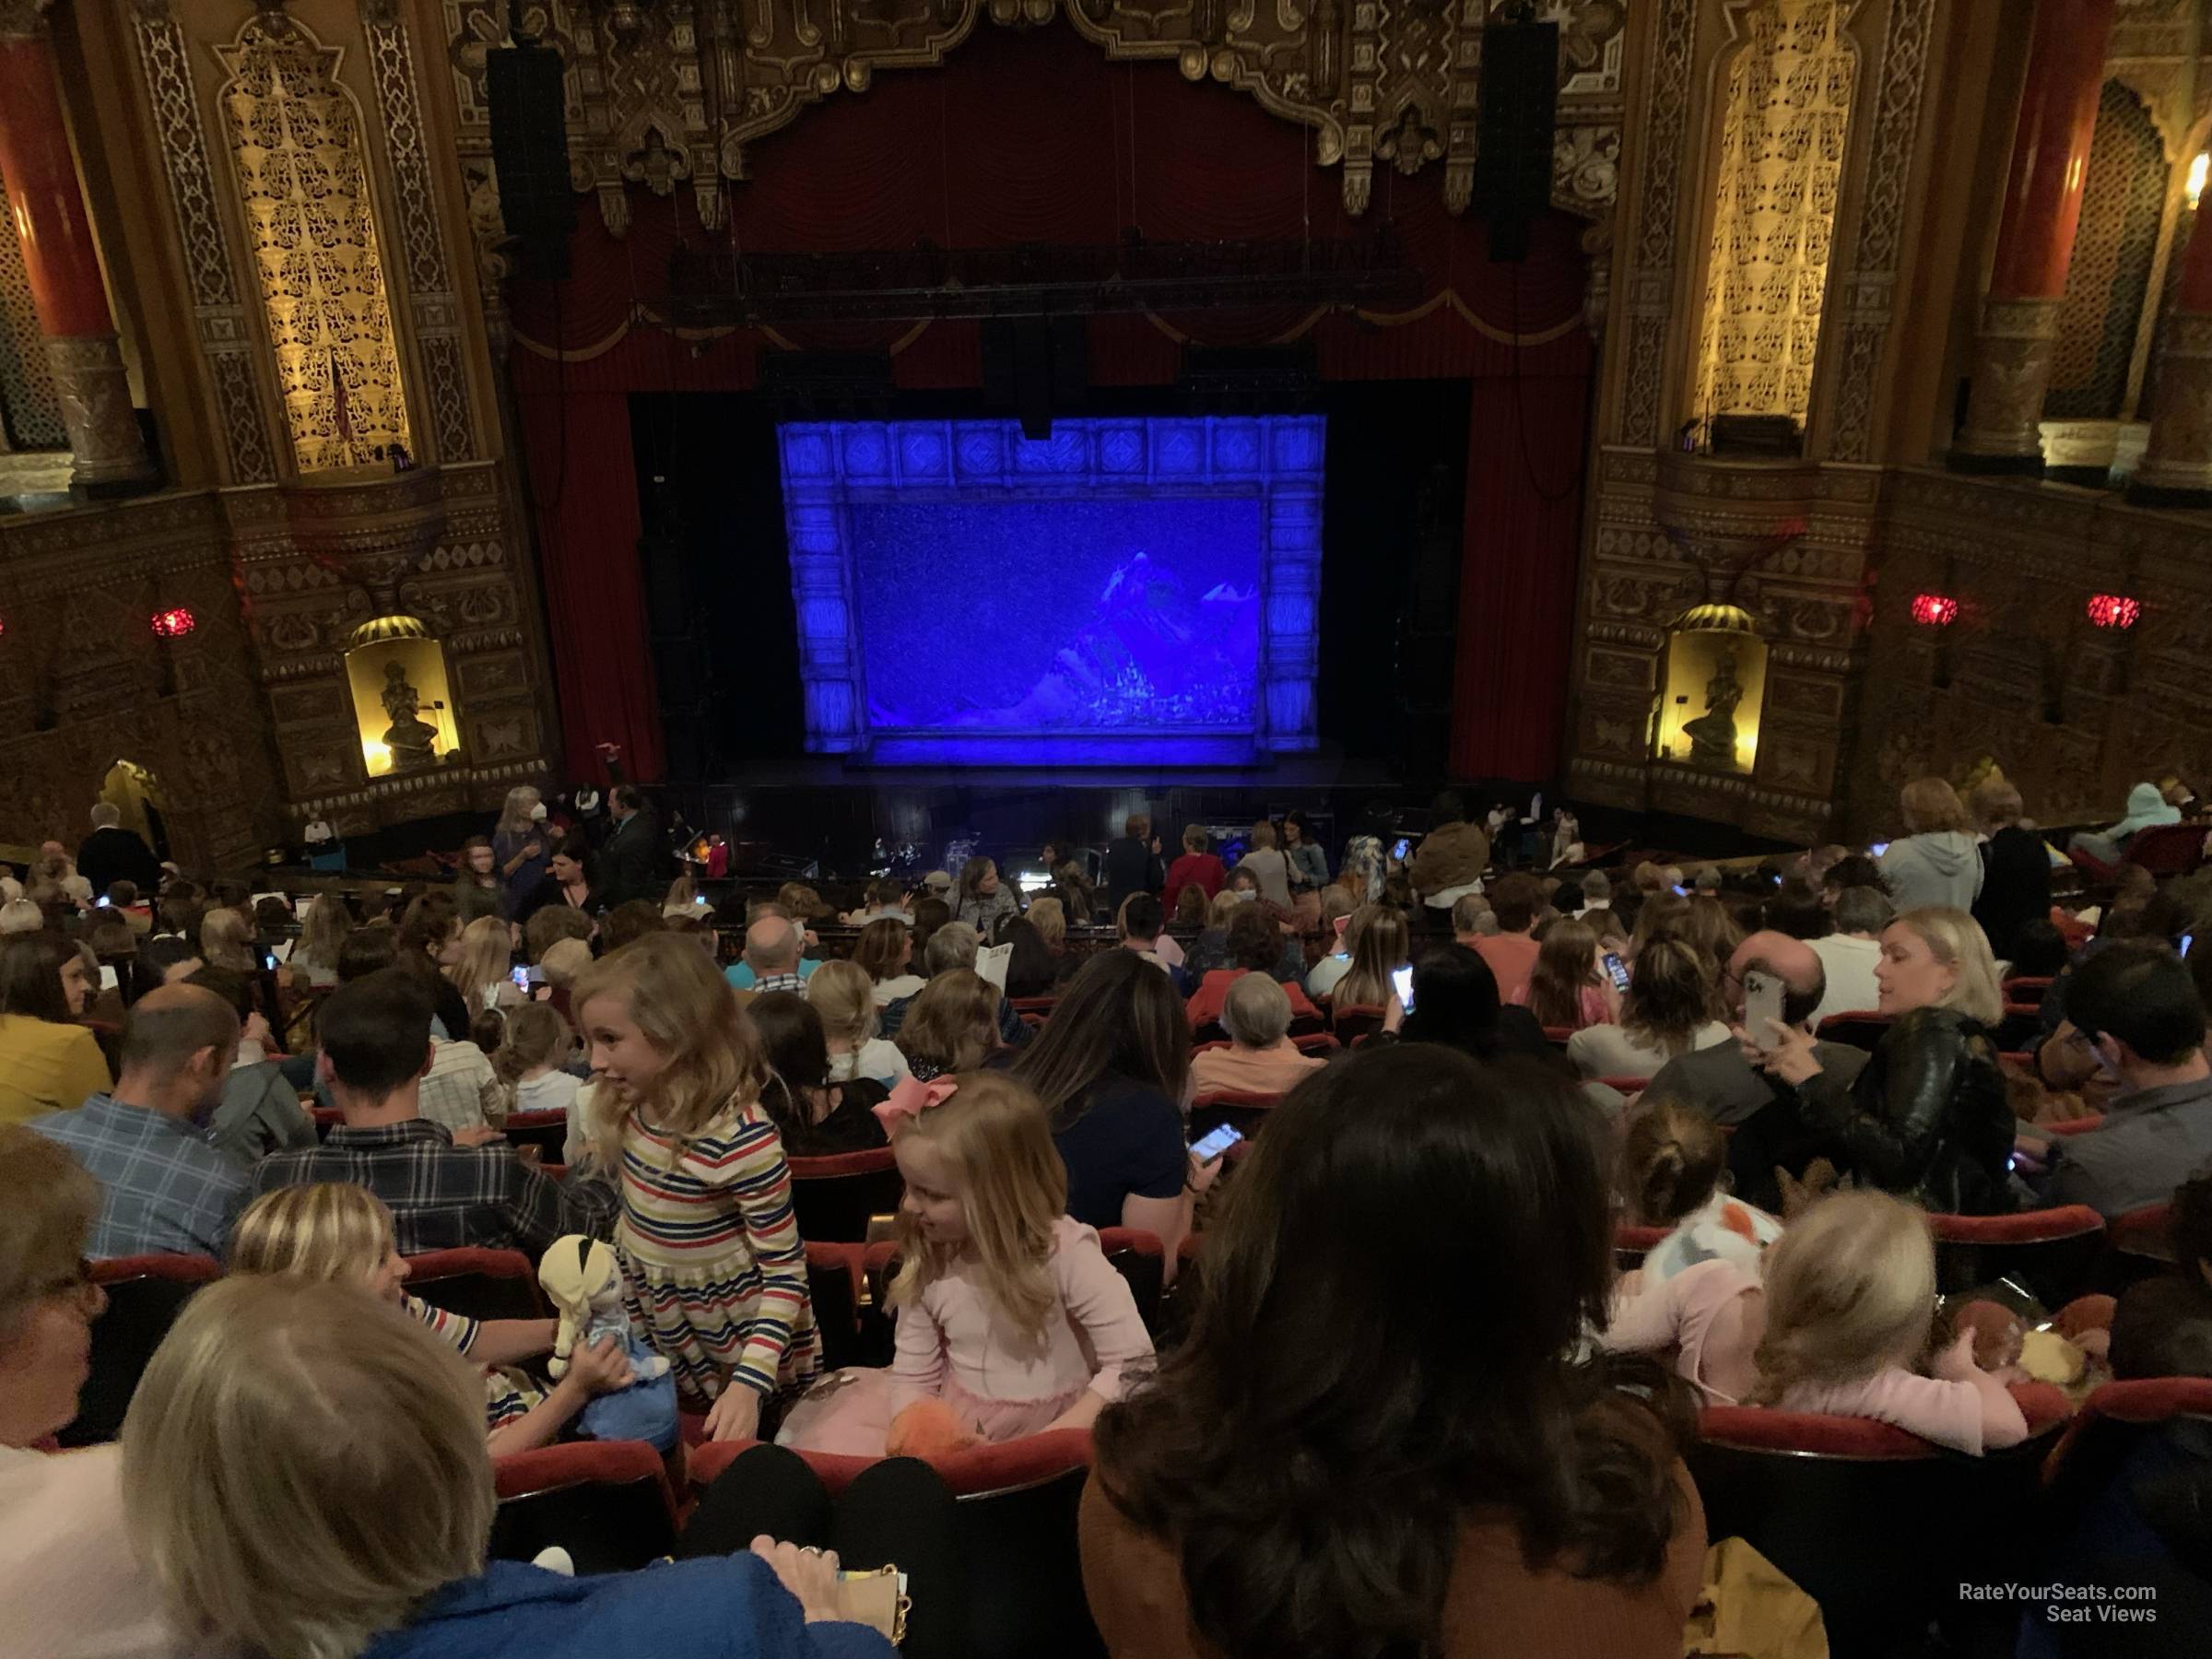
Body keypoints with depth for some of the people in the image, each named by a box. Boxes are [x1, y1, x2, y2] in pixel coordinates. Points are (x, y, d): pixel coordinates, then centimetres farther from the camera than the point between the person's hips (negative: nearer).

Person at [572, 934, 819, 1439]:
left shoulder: (740, 1140, -31)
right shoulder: (638, 1110, -8)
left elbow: (786, 1271, -23)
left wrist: (749, 1382, -29)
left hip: (733, 1351, -6)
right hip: (656, 1333, 6)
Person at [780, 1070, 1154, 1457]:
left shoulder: (1066, 1251, -18)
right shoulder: (926, 1266, -3)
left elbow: (1135, 1364, -17)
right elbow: (913, 1377, 5)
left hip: (1048, 1425, -4)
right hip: (955, 1423, 5)